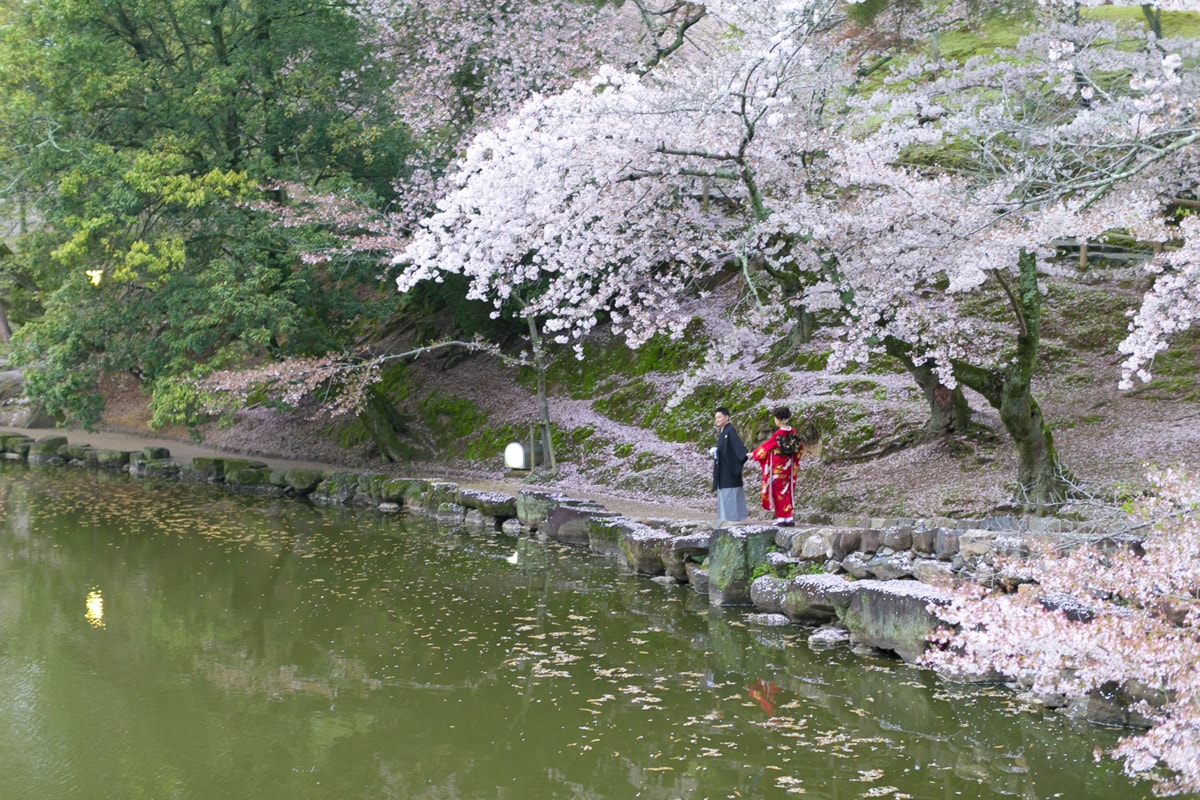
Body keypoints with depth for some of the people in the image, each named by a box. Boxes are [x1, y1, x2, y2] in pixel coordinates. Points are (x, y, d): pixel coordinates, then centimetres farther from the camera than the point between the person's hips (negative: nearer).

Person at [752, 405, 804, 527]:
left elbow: (766, 446, -8)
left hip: (777, 467, -6)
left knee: (778, 491, 2)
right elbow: (800, 448, 8)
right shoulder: (793, 433, 0)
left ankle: (782, 518, 4)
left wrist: (754, 454, 6)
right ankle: (790, 518, 10)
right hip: (788, 466, 6)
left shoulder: (778, 434, -17)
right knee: (787, 491, 10)